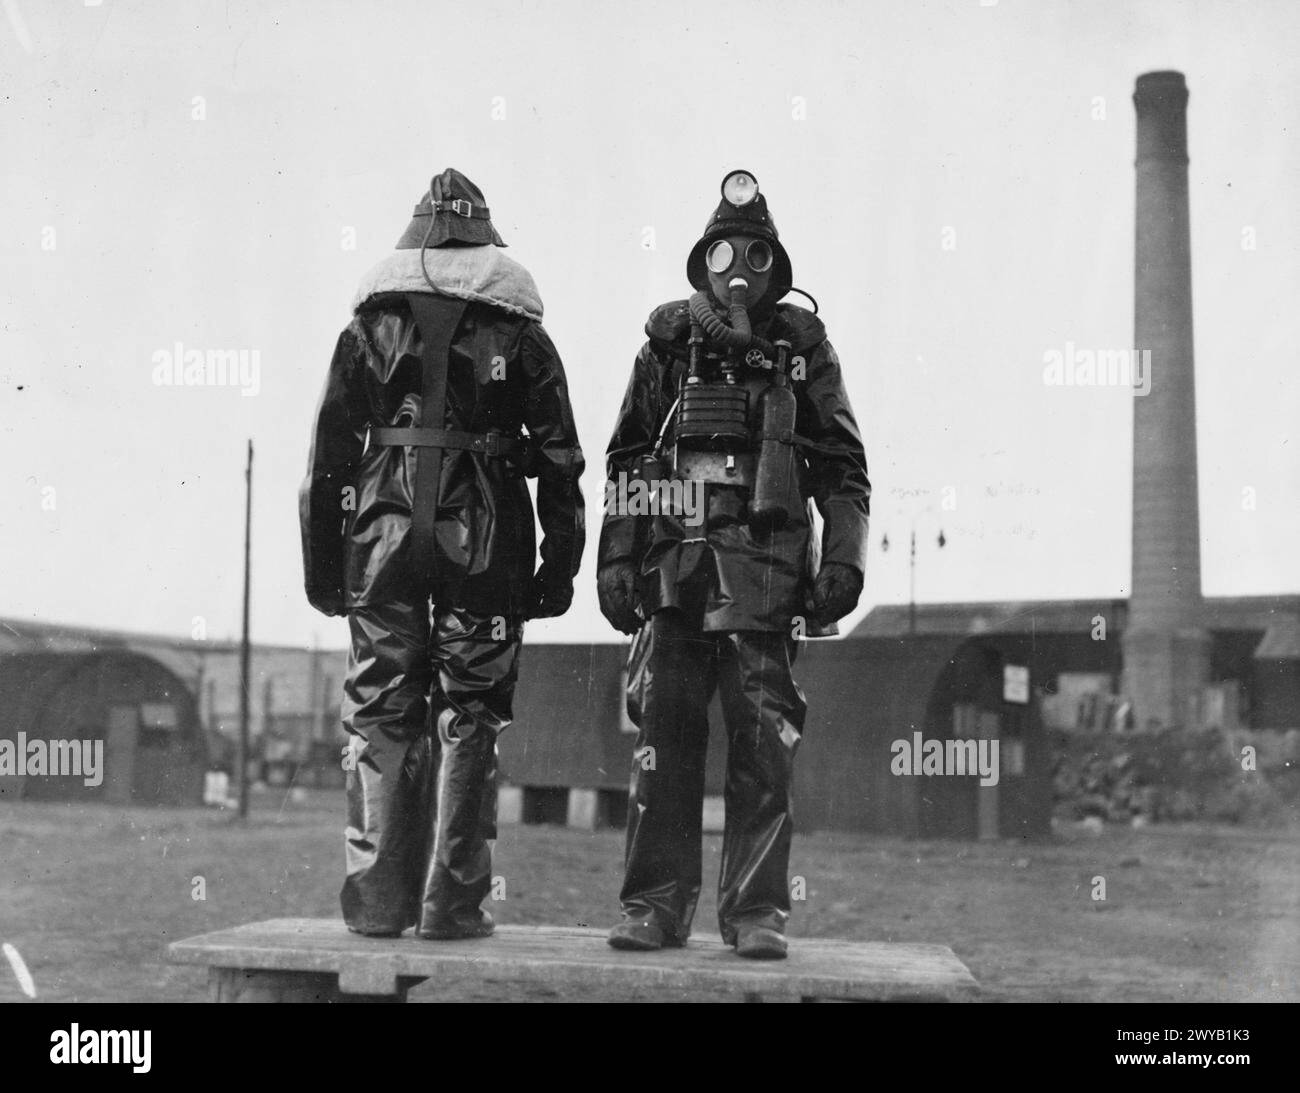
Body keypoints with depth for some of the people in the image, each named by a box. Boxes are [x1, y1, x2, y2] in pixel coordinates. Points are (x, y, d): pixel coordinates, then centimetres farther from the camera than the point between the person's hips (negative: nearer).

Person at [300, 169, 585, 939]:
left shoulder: (370, 325, 8)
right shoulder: (518, 332, 6)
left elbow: (328, 456, 6)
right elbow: (561, 460, 3)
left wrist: (323, 563, 10)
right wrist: (560, 565, 7)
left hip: (383, 536, 1)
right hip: (483, 544, -1)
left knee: (381, 716, 8)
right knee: (467, 718, 5)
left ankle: (379, 899, 8)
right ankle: (451, 904, 4)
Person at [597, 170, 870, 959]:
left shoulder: (803, 348, 11)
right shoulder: (668, 346, 14)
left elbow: (844, 467, 10)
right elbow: (625, 461, 14)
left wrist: (843, 560, 0)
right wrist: (615, 559, 6)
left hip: (765, 568, -1)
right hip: (673, 566, 2)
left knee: (765, 742, -3)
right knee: (664, 733, 1)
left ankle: (757, 911, 3)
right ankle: (658, 904, 7)